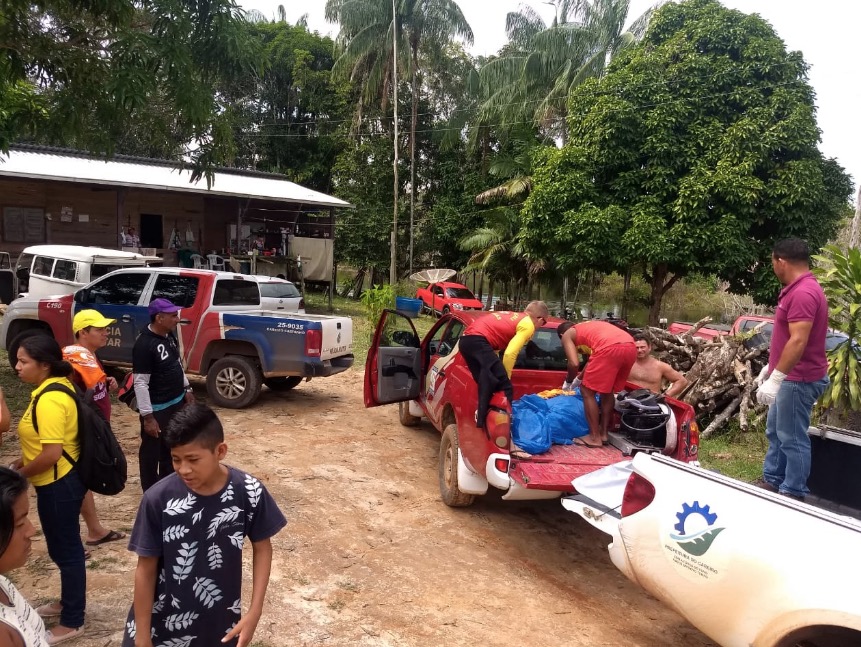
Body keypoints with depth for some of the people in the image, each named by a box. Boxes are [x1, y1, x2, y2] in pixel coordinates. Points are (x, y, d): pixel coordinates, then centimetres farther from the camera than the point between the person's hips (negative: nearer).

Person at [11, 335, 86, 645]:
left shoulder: (49, 399, -26)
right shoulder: (58, 386, 6)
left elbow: (52, 453, -27)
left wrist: (20, 474, -11)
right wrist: (23, 461, 13)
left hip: (58, 484, -10)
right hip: (62, 480, 10)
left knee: (65, 549, 4)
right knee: (63, 546, 23)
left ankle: (72, 621, 19)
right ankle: (69, 602, 40)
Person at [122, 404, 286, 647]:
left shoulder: (248, 492, -16)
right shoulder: (158, 498, -19)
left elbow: (262, 548, -2)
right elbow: (146, 568, -8)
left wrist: (254, 612, -8)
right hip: (162, 625, 0)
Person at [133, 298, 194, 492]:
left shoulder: (169, 336, 4)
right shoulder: (144, 344, -23)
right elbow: (140, 383, -24)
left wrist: (187, 389, 17)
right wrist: (147, 416, -24)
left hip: (177, 402, 9)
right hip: (157, 409, -9)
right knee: (152, 452, 7)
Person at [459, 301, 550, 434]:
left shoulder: (512, 317, 29)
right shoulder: (528, 325, 3)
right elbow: (510, 354, -10)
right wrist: (506, 378, 4)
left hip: (466, 339, 9)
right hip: (478, 340, -9)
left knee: (487, 383, 20)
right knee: (504, 385, -6)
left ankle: (482, 418, 23)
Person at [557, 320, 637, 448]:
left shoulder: (567, 335, 18)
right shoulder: (588, 327, 38)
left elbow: (574, 364, 3)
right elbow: (594, 359, 44)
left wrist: (568, 382, 22)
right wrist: (579, 378, 55)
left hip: (610, 348, -8)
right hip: (630, 347, 8)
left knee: (587, 391, 10)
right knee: (607, 391, 25)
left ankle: (595, 437, 12)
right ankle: (604, 434, 29)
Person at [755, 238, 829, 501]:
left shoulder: (803, 293, -22)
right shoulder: (798, 289, 12)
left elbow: (798, 341, -28)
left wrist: (775, 379, -27)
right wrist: (771, 368, 23)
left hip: (800, 379, -11)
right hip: (791, 375, 11)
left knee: (792, 438, -1)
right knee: (774, 430, 18)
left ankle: (793, 494, 10)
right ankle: (771, 481, 29)